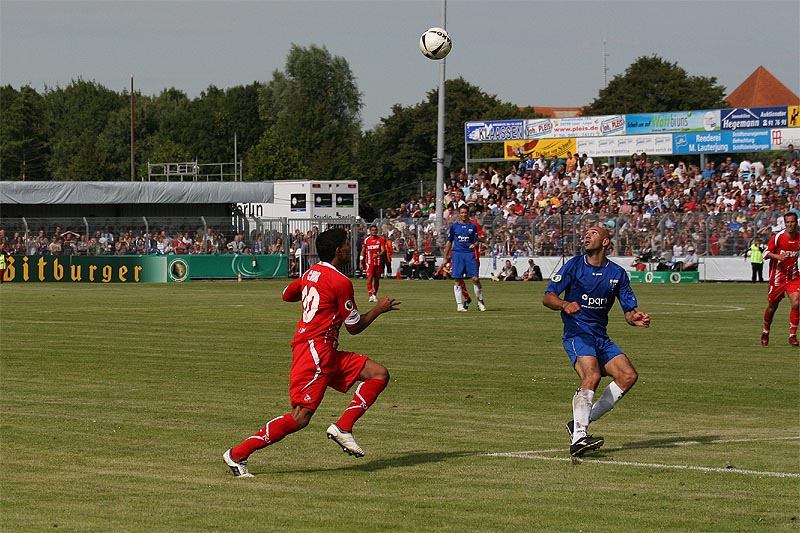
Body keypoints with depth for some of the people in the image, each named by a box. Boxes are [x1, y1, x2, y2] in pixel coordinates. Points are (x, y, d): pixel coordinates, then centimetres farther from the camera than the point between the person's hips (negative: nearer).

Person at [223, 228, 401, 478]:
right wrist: (379, 309, 7)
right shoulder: (341, 282, -13)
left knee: (379, 374, 6)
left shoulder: (312, 272, 12)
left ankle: (342, 428, -1)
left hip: (327, 354, 10)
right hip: (316, 351, -10)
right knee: (300, 417, -13)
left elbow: (287, 295, 28)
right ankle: (238, 453, -9)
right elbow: (354, 326, -6)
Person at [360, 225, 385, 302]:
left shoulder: (380, 239, 2)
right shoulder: (366, 240, 3)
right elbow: (363, 251, 9)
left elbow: (383, 251, -6)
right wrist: (361, 263, 6)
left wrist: (378, 255, -28)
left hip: (378, 262, 1)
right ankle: (371, 296, -20)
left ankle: (375, 295, 25)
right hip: (369, 262, -1)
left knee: (376, 279, 9)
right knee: (369, 278, -15)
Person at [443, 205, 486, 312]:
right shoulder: (454, 226, 8)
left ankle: (480, 302, 6)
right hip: (457, 254, 0)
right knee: (458, 280, -2)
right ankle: (459, 305, 2)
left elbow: (477, 241, 10)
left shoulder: (473, 226, 8)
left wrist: (474, 244, -15)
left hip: (469, 254, 0)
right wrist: (445, 257, 10)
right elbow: (449, 242, 12)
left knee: (475, 278, -8)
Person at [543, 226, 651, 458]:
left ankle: (581, 421, -4)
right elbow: (548, 297, -5)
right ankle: (578, 438, -34)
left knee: (628, 375, -11)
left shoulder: (617, 273, 9)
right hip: (576, 333, -5)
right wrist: (565, 305, -27)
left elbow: (629, 310, 10)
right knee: (592, 376, -28)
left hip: (601, 337, 5)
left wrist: (636, 318, -14)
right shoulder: (574, 265, -1)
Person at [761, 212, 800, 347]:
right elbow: (766, 253, -10)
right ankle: (765, 333, 34)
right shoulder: (778, 237, -10)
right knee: (772, 307, 9)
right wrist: (777, 256, -27)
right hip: (777, 277, -2)